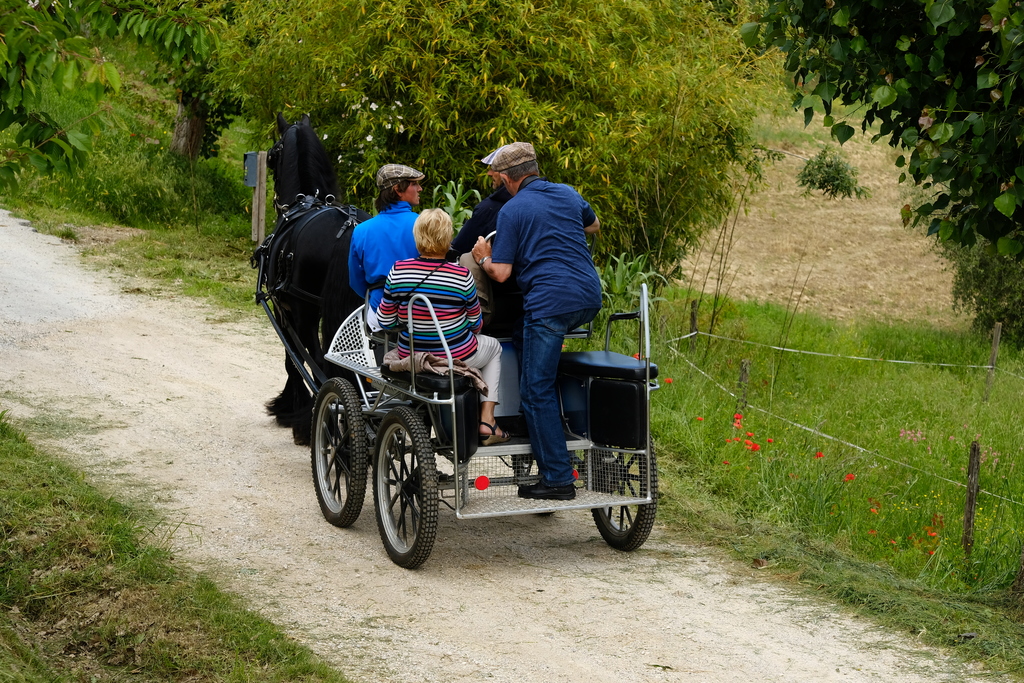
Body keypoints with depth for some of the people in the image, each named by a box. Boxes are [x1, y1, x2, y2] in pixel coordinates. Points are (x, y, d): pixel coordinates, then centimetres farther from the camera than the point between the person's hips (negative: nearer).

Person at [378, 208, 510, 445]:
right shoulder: (462, 276, -17)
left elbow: (385, 321, -4)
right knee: (494, 346, 30)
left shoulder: (398, 272, -13)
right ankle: (486, 422, 23)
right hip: (457, 357, -4)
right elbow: (475, 324, -4)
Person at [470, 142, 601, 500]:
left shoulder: (512, 210, -2)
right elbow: (594, 225, 36)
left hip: (550, 302, -7)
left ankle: (557, 478, -3)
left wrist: (483, 258, 16)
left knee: (536, 390, -1)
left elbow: (501, 273, -5)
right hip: (589, 299, 7)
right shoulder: (568, 194, 15)